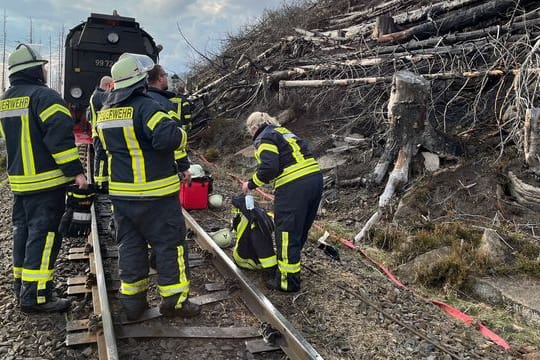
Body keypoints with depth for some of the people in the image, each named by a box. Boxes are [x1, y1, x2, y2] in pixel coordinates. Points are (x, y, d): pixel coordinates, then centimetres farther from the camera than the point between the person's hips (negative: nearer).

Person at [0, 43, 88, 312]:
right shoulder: (44, 96, -14)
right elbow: (60, 136, -22)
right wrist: (75, 171, -20)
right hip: (46, 180, -9)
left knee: (23, 230, 18)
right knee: (43, 234, -5)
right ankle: (35, 295, -2)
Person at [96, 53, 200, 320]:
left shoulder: (105, 112, 9)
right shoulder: (145, 106, -17)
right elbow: (168, 137, -27)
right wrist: (181, 135, -8)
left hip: (120, 192, 7)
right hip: (155, 193, -7)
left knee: (130, 245, 14)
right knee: (170, 243, 4)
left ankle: (132, 301, 22)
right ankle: (174, 300, 11)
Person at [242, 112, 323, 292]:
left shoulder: (264, 138, 0)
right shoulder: (285, 132, 25)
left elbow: (269, 167, -16)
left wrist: (251, 184, 0)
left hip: (293, 186, -9)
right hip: (315, 178, 9)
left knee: (287, 234, 2)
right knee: (301, 230, 21)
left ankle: (288, 281, 11)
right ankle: (289, 263, 39)